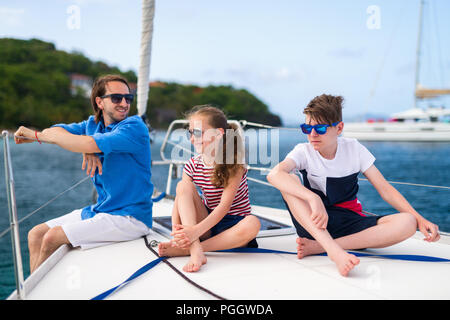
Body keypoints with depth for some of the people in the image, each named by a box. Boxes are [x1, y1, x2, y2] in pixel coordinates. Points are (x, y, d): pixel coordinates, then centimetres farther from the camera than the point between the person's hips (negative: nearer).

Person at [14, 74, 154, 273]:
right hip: (100, 210, 8)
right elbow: (55, 131, 1)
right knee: (36, 235, 3)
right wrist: (85, 149, -19)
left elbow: (89, 144, -26)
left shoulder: (135, 127, -15)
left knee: (53, 238, -17)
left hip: (130, 217, -8)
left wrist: (36, 135, -16)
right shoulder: (93, 124, 11)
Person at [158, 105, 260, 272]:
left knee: (253, 224, -36)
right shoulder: (192, 165, -1)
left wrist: (197, 230, -36)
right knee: (183, 186, -17)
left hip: (233, 224, -3)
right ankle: (196, 250, -35)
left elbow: (225, 205, -24)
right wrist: (176, 232, -29)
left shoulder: (234, 164, -14)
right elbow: (179, 201, -10)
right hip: (206, 223, 3)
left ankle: (186, 249, -32)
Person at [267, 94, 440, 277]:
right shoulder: (303, 152, -7)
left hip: (351, 223, 2)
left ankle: (318, 247, -31)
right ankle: (334, 250, -44)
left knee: (407, 223, -24)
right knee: (290, 181, -28)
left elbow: (384, 189, 1)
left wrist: (419, 219, -12)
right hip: (314, 223, -2)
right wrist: (313, 199, -44)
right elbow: (274, 175, -29)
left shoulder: (354, 149, 0)